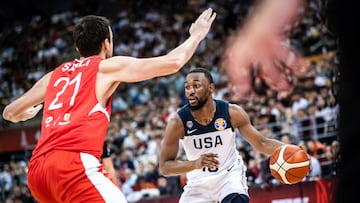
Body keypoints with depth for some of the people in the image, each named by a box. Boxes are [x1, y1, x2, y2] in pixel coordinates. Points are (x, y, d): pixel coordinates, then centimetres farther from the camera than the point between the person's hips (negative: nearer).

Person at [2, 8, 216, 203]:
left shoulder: (55, 74, 27)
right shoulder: (108, 67, 11)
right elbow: (174, 62, 8)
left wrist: (30, 113, 60)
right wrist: (196, 36, 27)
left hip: (37, 169, 7)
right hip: (74, 164, -7)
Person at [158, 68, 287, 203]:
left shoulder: (232, 113, -18)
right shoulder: (178, 121, -20)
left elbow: (261, 143, -8)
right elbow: (164, 167, -18)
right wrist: (195, 163, -36)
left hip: (230, 174, -1)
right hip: (198, 183, 1)